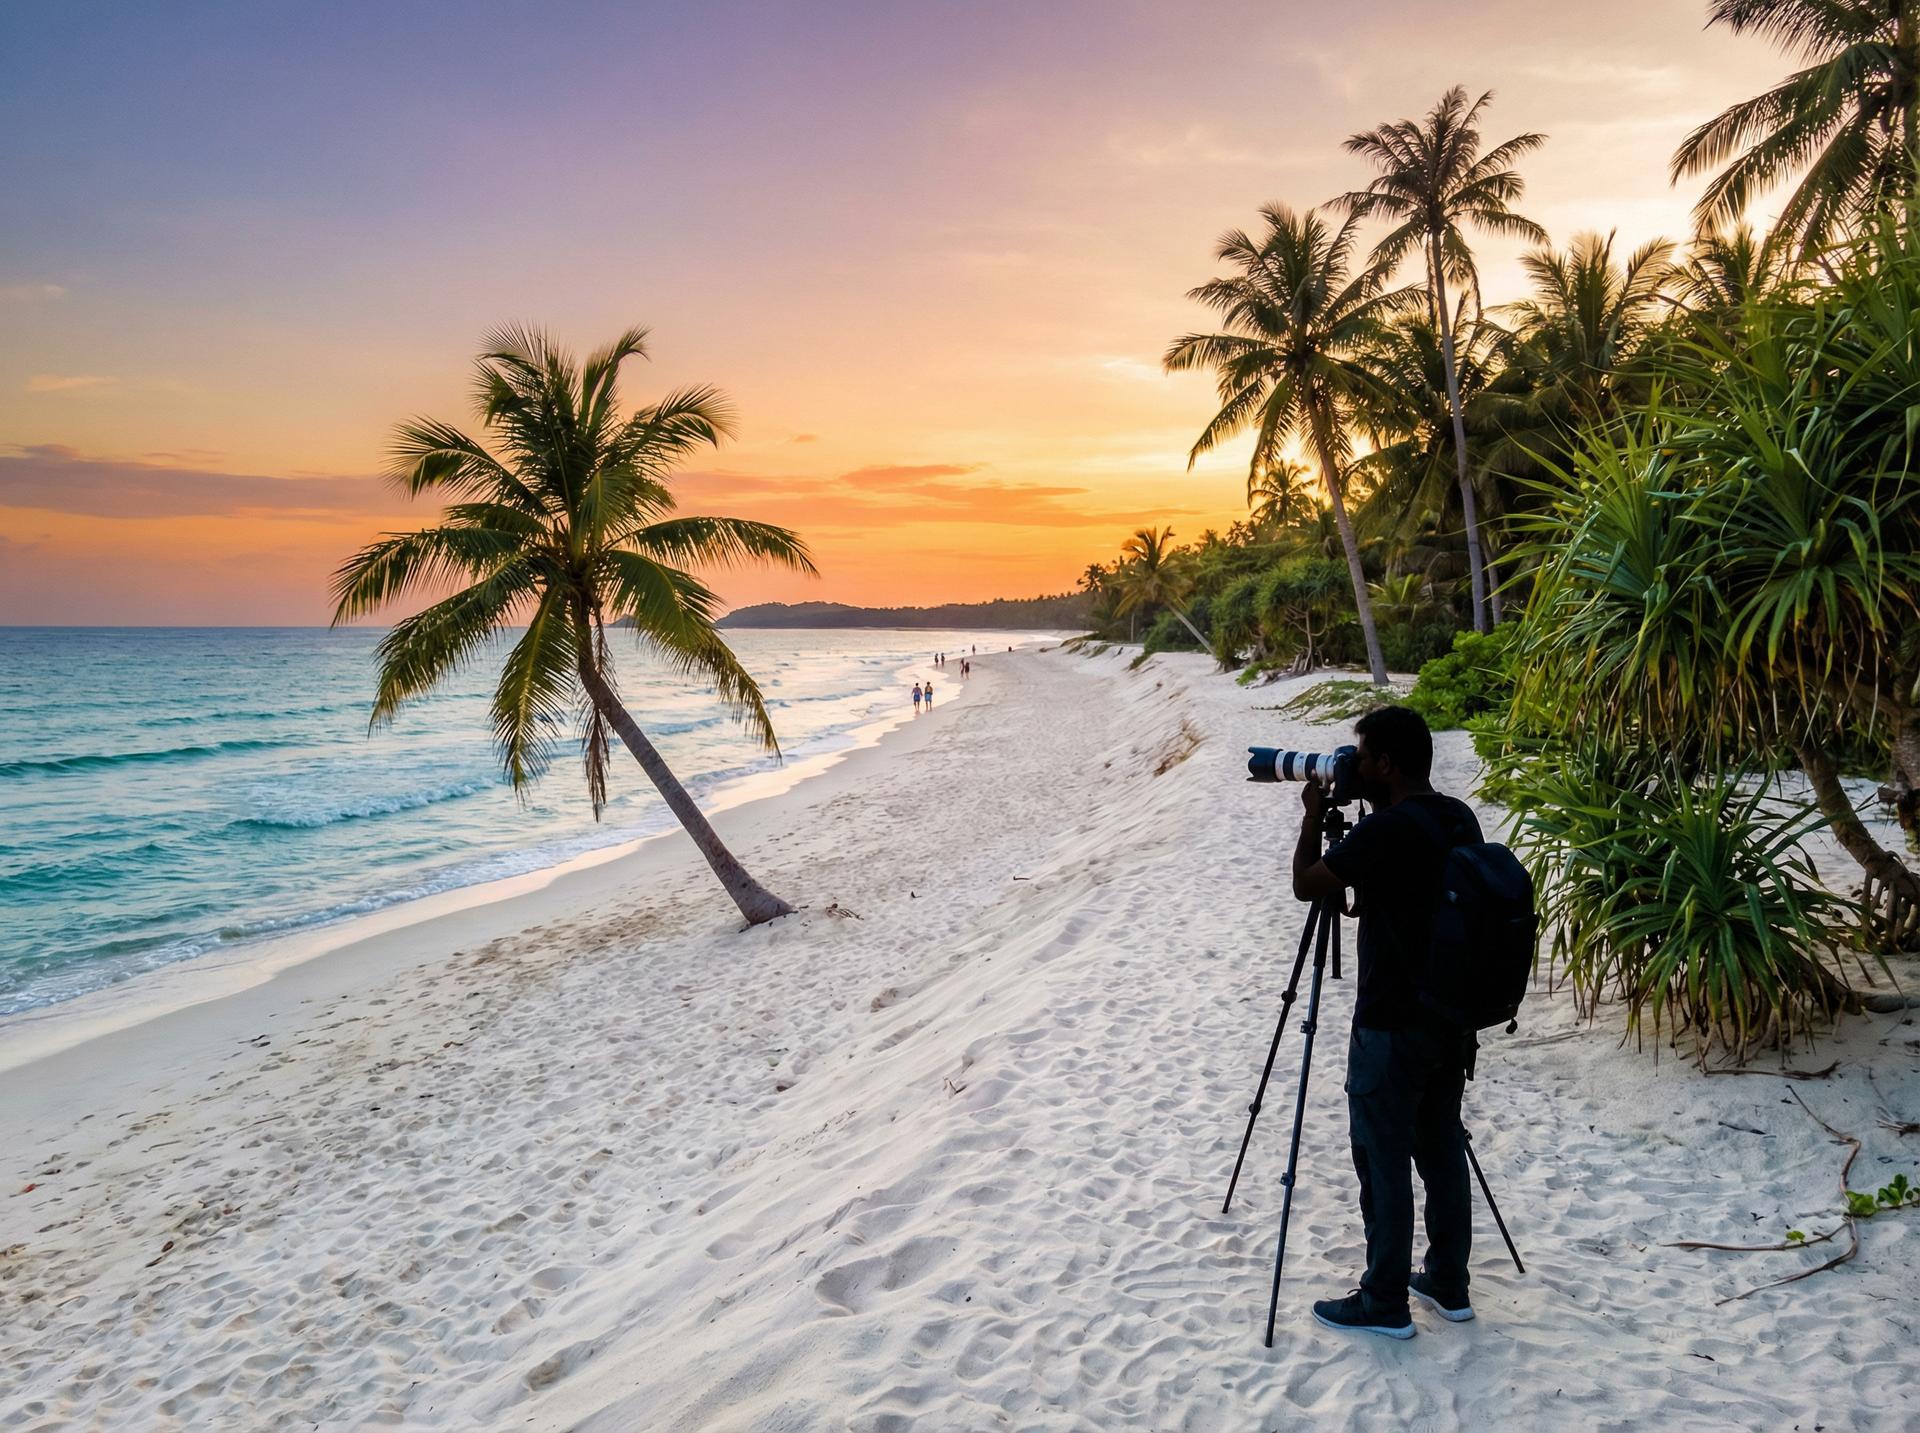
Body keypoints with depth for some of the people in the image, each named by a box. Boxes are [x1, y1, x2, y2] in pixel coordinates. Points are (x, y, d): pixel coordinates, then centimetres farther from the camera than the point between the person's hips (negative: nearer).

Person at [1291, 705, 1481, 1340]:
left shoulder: (1385, 829, -22)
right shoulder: (1461, 819, 5)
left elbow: (1306, 885, -13)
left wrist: (1313, 813, -1)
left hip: (1391, 1028, -8)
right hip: (1452, 1019, 8)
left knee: (1384, 1162, 3)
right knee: (1441, 1150, 17)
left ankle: (1385, 1304, 13)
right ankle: (1448, 1284, 29)